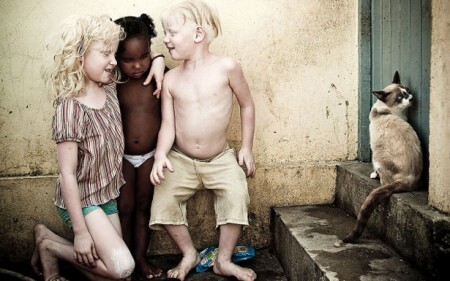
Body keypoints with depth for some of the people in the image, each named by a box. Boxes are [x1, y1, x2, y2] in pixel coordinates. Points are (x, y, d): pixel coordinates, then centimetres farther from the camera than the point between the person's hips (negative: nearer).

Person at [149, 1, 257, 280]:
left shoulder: (226, 67, -12)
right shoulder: (171, 79, -3)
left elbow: (247, 105, 0)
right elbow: (168, 124, -4)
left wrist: (247, 147, 0)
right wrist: (161, 155, -22)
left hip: (221, 159, -2)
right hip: (181, 160, 2)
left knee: (237, 199, -19)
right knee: (163, 204, -10)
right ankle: (189, 253, 15)